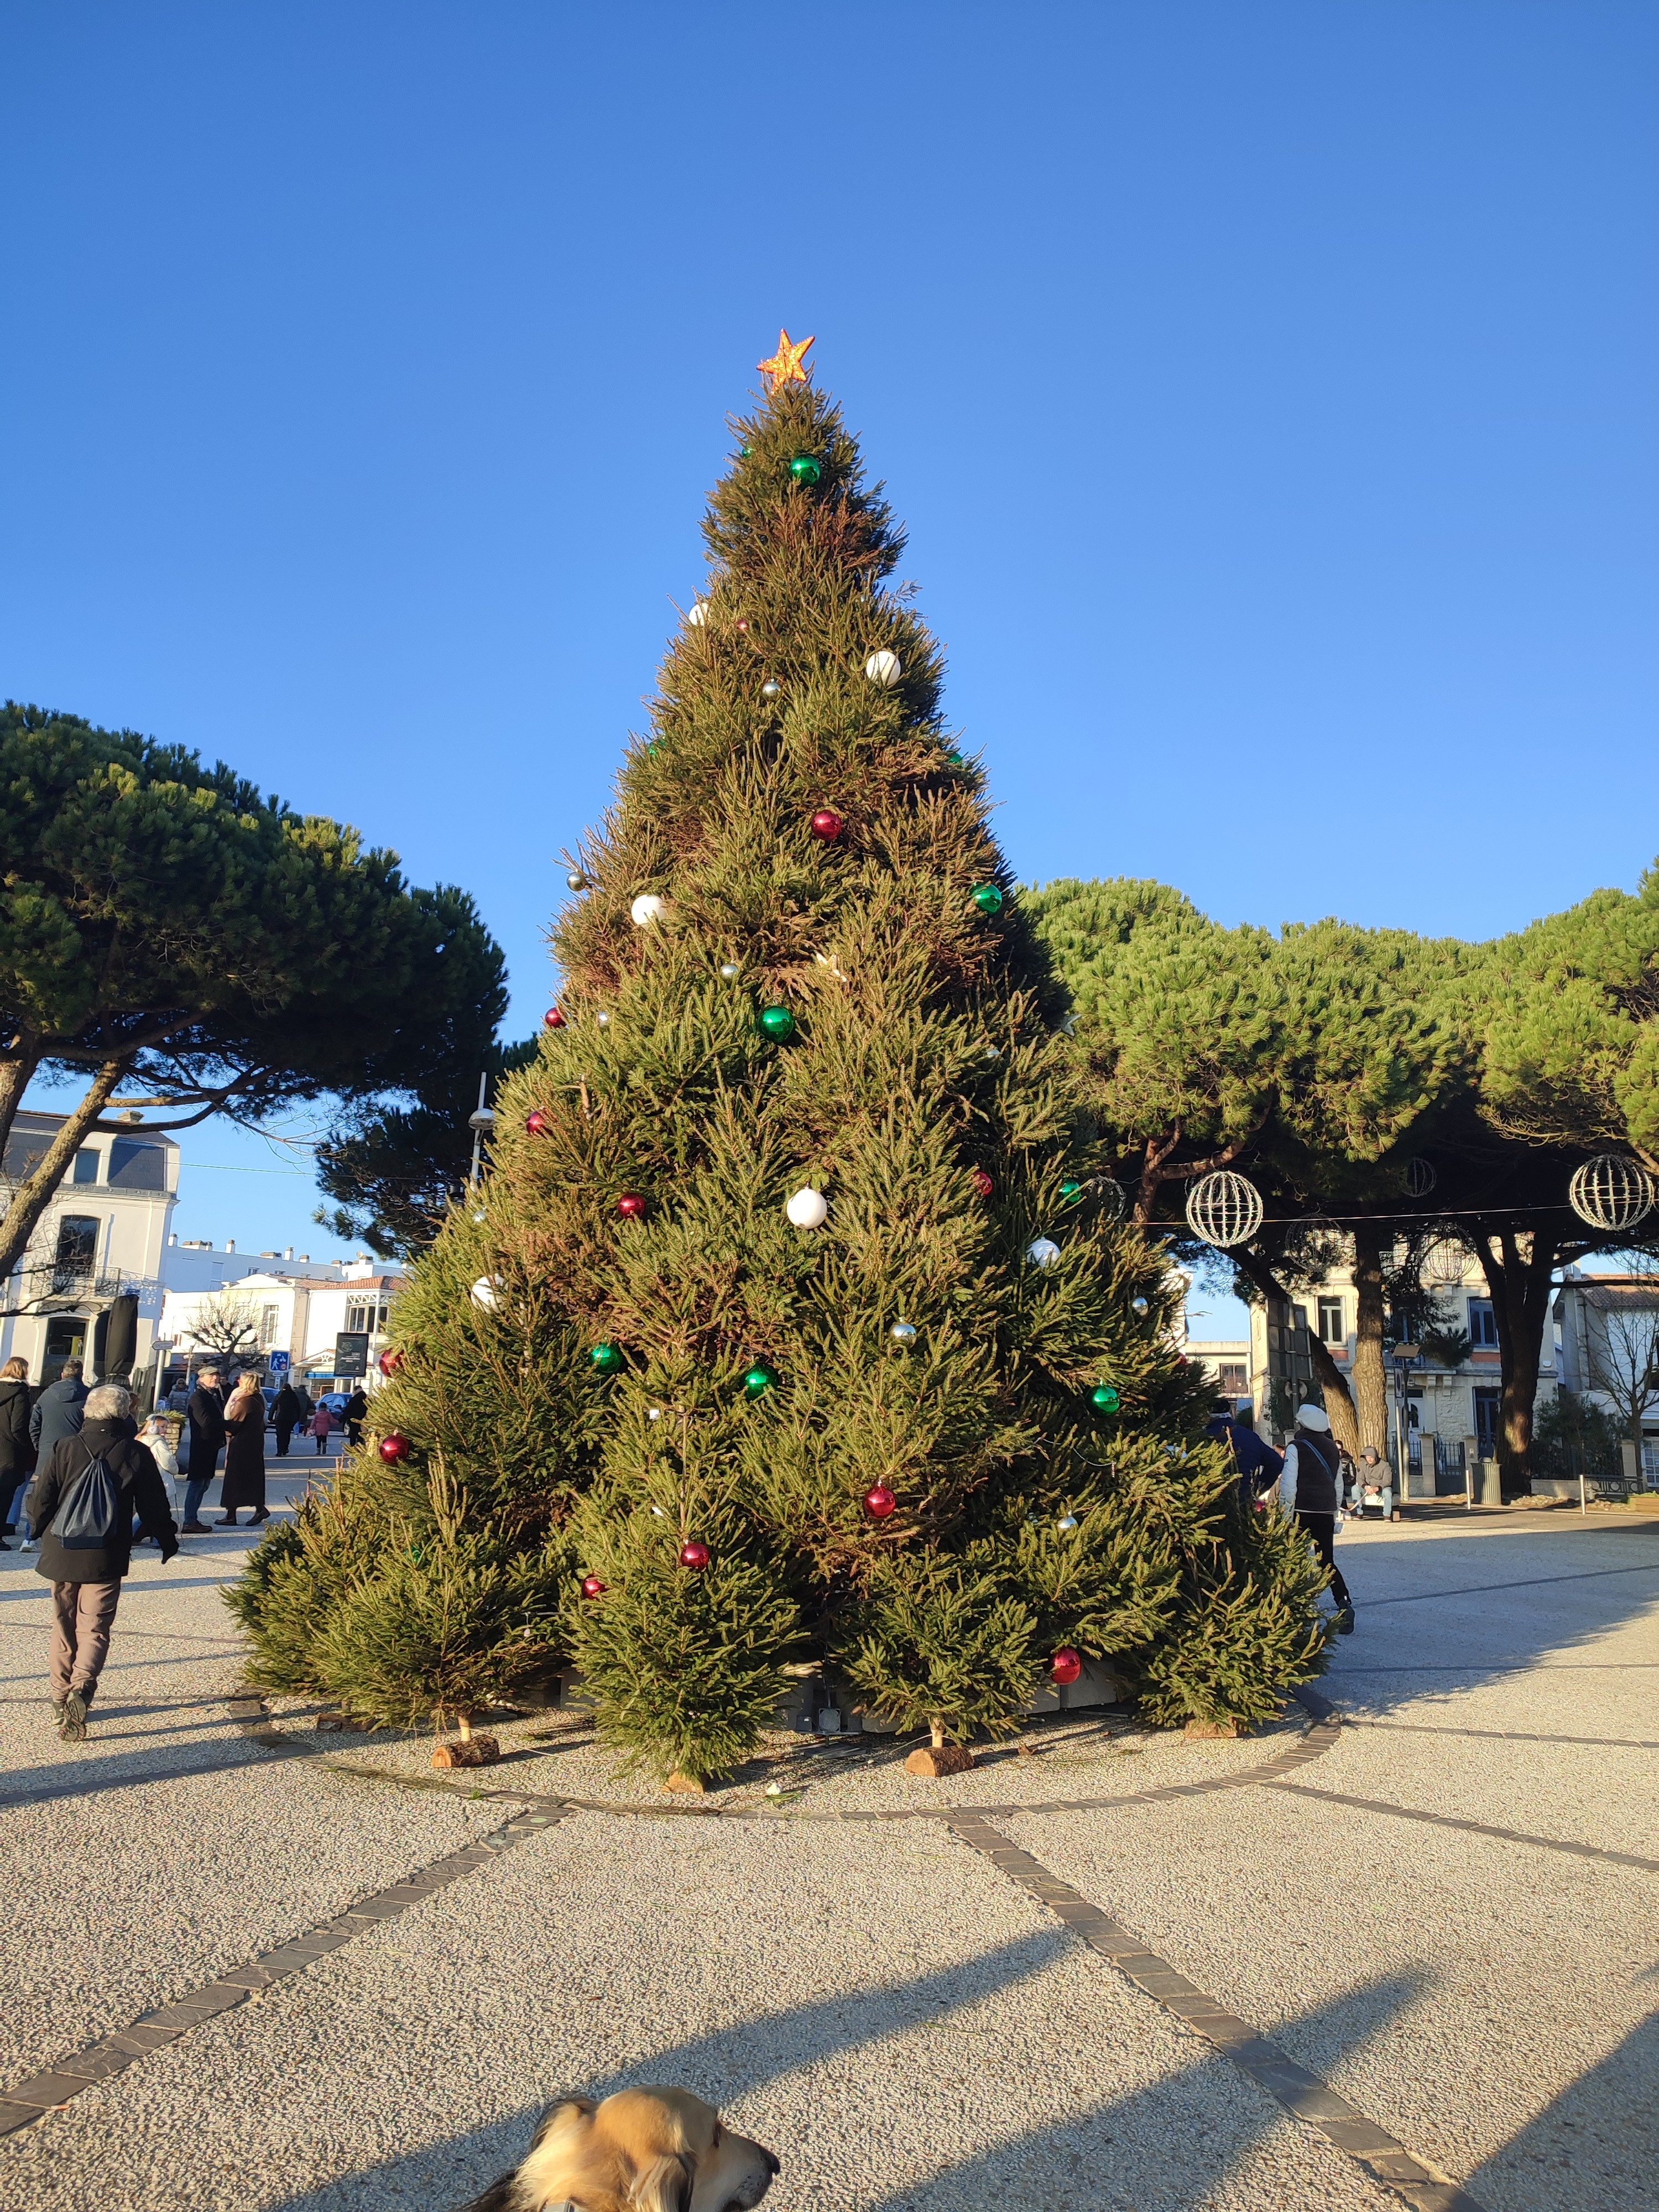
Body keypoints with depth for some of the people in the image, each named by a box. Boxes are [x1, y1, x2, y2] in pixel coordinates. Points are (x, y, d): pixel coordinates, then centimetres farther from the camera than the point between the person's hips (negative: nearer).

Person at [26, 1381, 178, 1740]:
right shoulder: (136, 1454, -5)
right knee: (94, 1629, 2)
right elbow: (154, 1506, 1)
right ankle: (81, 1690, -20)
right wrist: (168, 1541, 16)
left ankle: (62, 1697, 21)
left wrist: (42, 1532, 22)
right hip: (107, 1559, -2)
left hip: (61, 1553, 2)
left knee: (64, 1626, 16)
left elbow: (41, 1501, 2)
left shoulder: (64, 1448, -2)